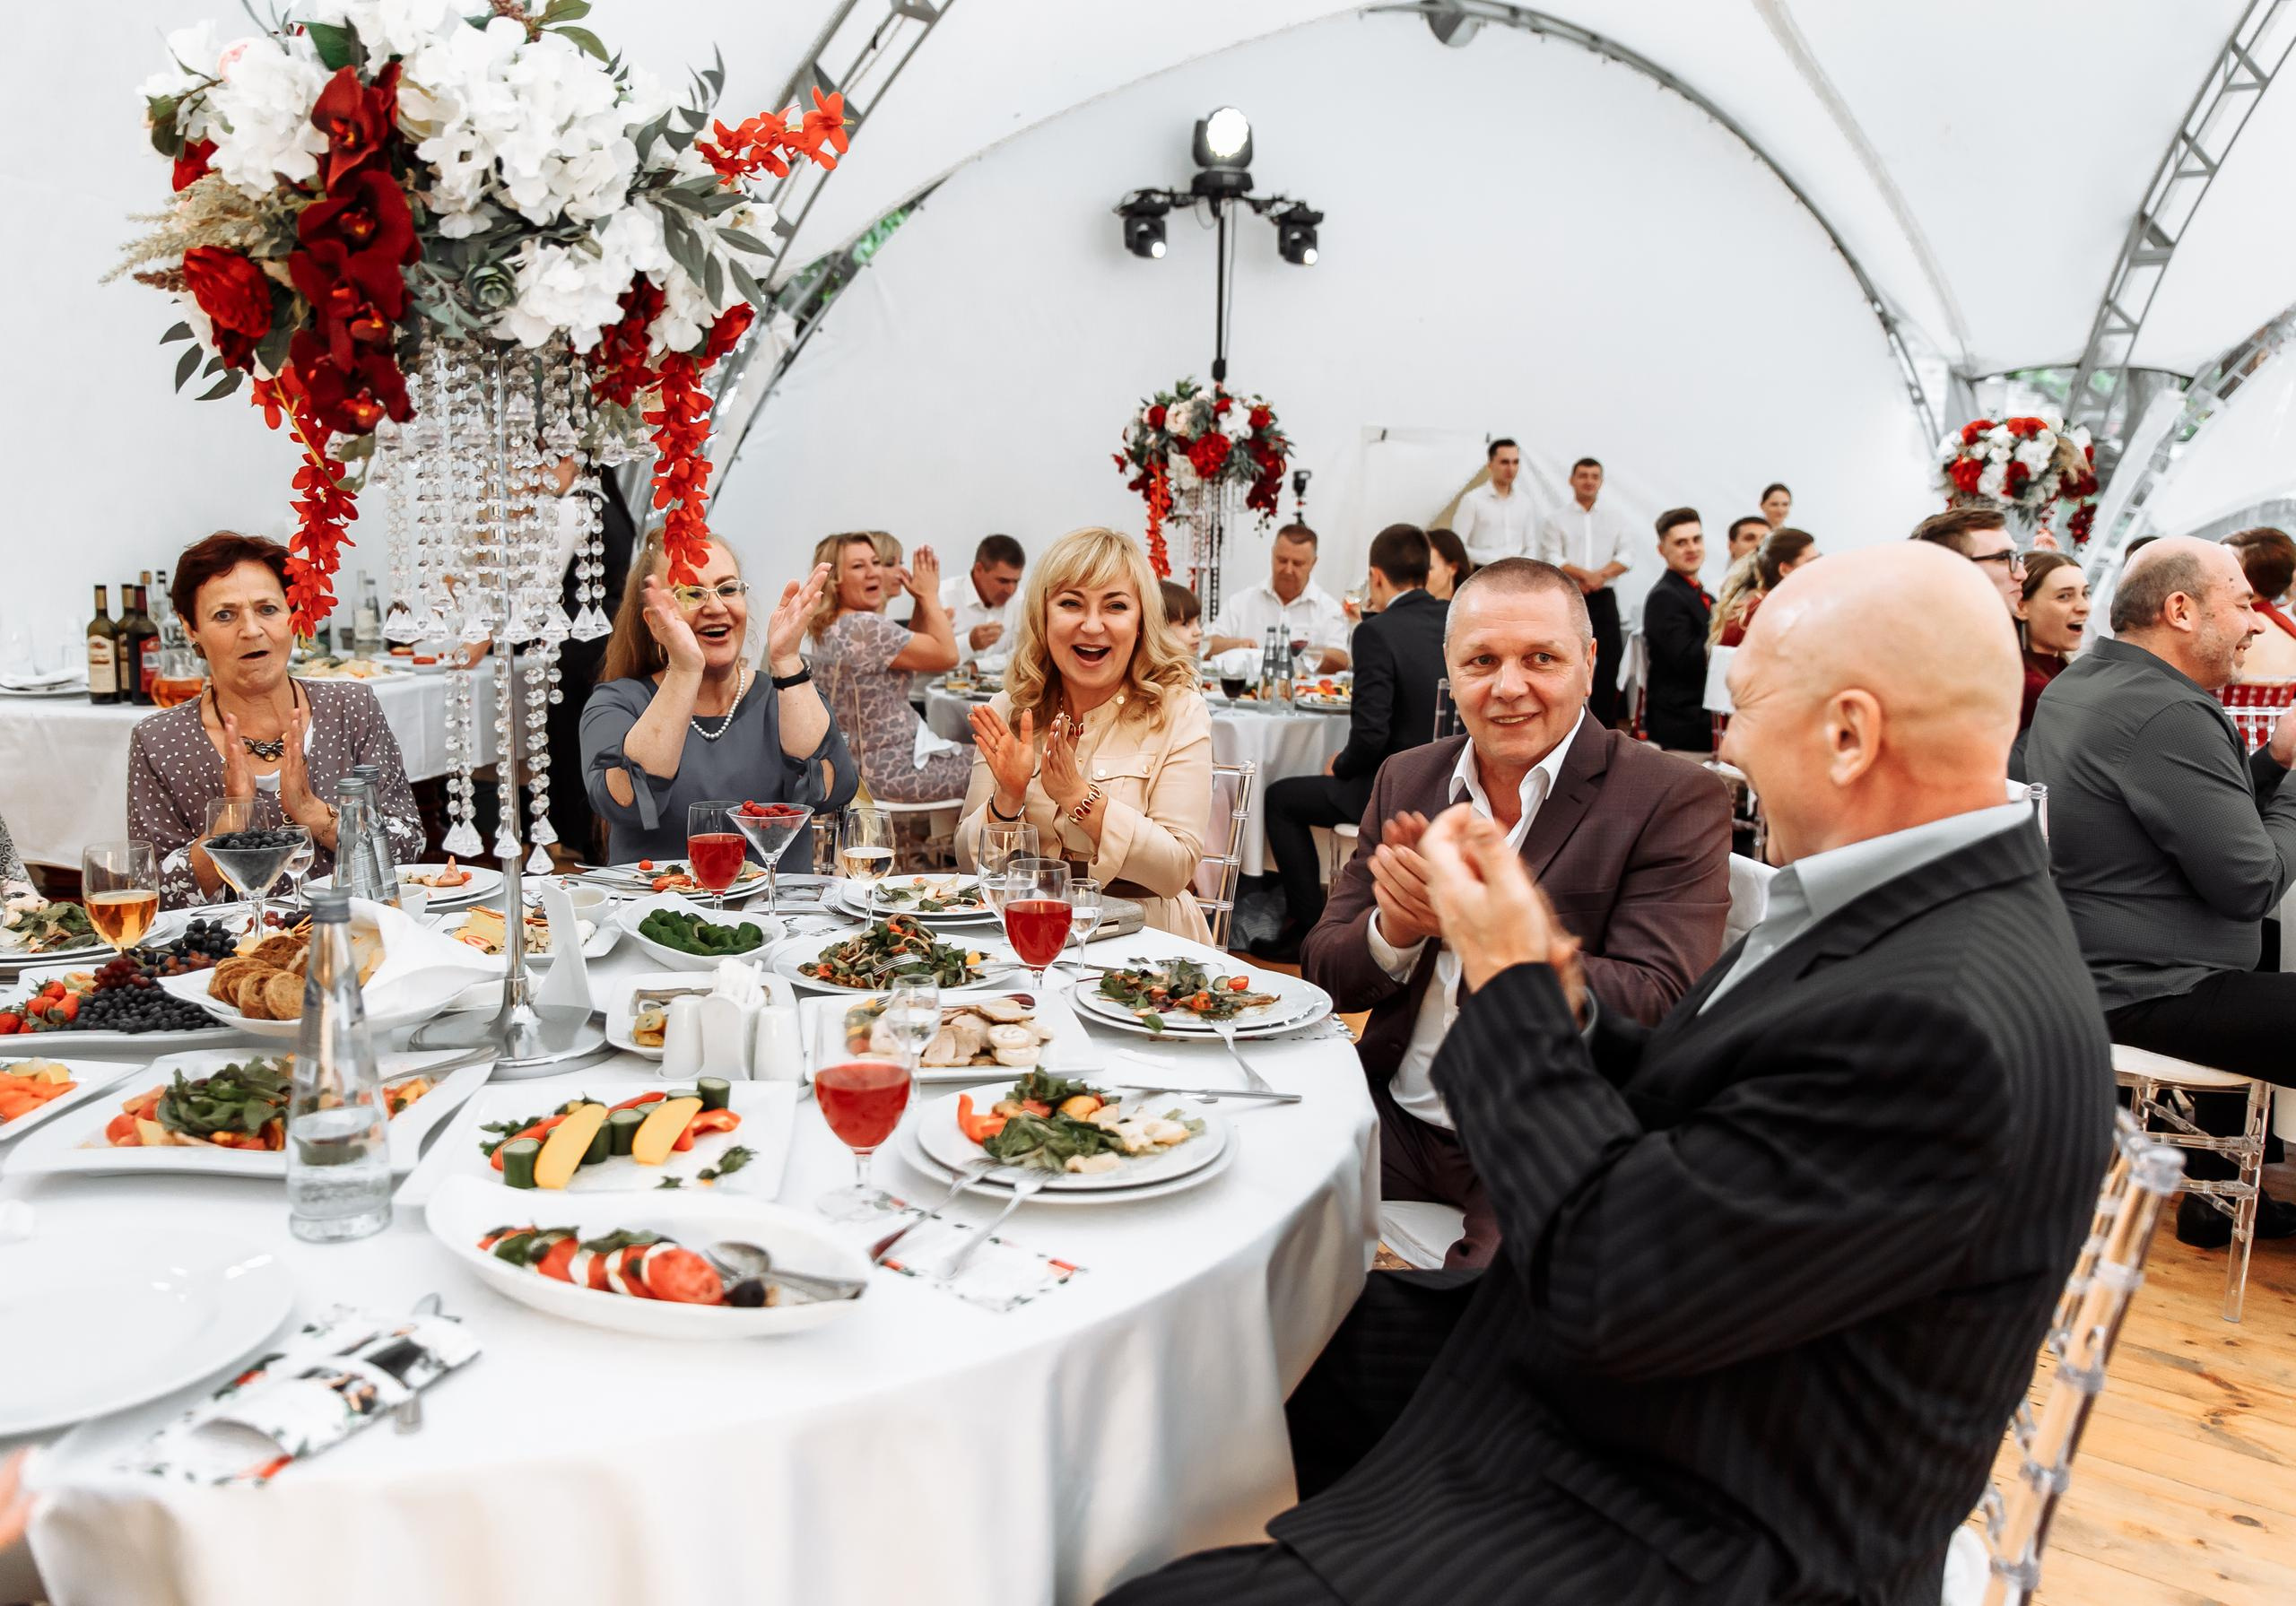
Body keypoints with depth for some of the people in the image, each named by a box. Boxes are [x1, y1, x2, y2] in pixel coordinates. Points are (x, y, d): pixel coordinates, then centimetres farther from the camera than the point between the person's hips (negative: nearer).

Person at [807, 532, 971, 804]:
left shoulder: (831, 629, 8)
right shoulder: (866, 628, -23)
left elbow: (915, 648, 17)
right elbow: (946, 655, -18)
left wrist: (920, 600, 6)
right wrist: (930, 595, -7)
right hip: (893, 772, -10)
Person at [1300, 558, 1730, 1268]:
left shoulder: (1677, 802, -8)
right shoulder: (1406, 780, 8)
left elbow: (1656, 1013, -17)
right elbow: (1325, 973, 7)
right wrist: (1393, 930, -16)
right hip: (1397, 1119, 5)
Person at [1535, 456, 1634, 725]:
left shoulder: (1614, 518, 14)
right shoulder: (1556, 521, 5)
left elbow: (1625, 557, 5)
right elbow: (1551, 560, -7)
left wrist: (1601, 575, -13)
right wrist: (1585, 575, -18)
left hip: (1603, 599, 3)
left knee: (1609, 659, 0)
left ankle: (1605, 723, 7)